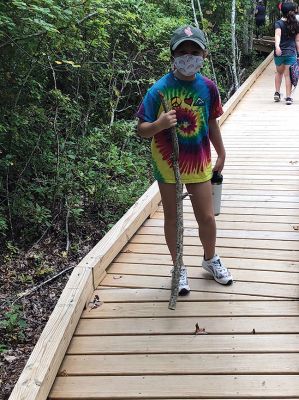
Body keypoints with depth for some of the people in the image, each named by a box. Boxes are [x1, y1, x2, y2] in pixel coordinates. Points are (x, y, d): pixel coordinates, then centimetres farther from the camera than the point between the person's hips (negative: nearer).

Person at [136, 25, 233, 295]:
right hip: (168, 162, -2)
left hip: (198, 162, 2)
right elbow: (142, 129, -13)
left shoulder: (208, 87, -5)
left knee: (207, 217, 8)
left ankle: (211, 260, 36)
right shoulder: (160, 90, -15)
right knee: (172, 218, 11)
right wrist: (159, 124, -34)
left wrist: (221, 154, 17)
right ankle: (179, 268, 31)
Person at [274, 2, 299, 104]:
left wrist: (277, 46, -37)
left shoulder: (279, 23, -4)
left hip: (280, 53, -1)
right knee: (288, 75, 2)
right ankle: (288, 97, -2)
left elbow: (278, 35, -22)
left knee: (279, 72, 22)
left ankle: (277, 93, 19)